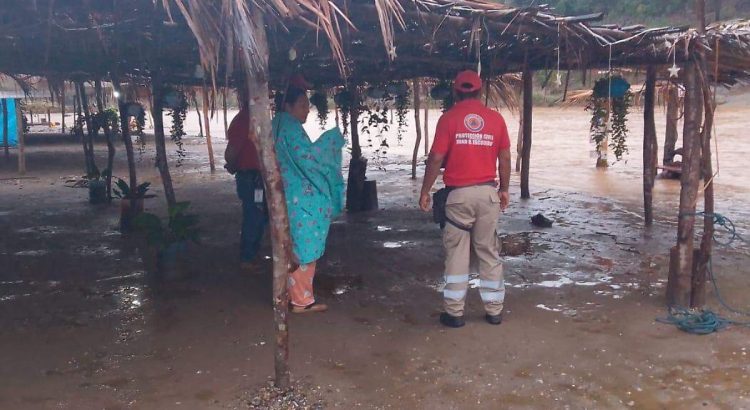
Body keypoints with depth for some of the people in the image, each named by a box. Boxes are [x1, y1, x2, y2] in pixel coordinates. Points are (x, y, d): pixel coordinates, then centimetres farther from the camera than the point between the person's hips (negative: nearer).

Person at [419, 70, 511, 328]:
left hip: (459, 193, -2)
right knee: (488, 252, 11)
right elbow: (505, 158, 6)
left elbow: (436, 158, -8)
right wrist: (504, 189, 17)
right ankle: (494, 311, 16)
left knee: (457, 254, 5)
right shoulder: (495, 118, 4)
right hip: (488, 192, 3)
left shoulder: (449, 118, -5)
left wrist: (425, 191, 0)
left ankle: (454, 313, 7)